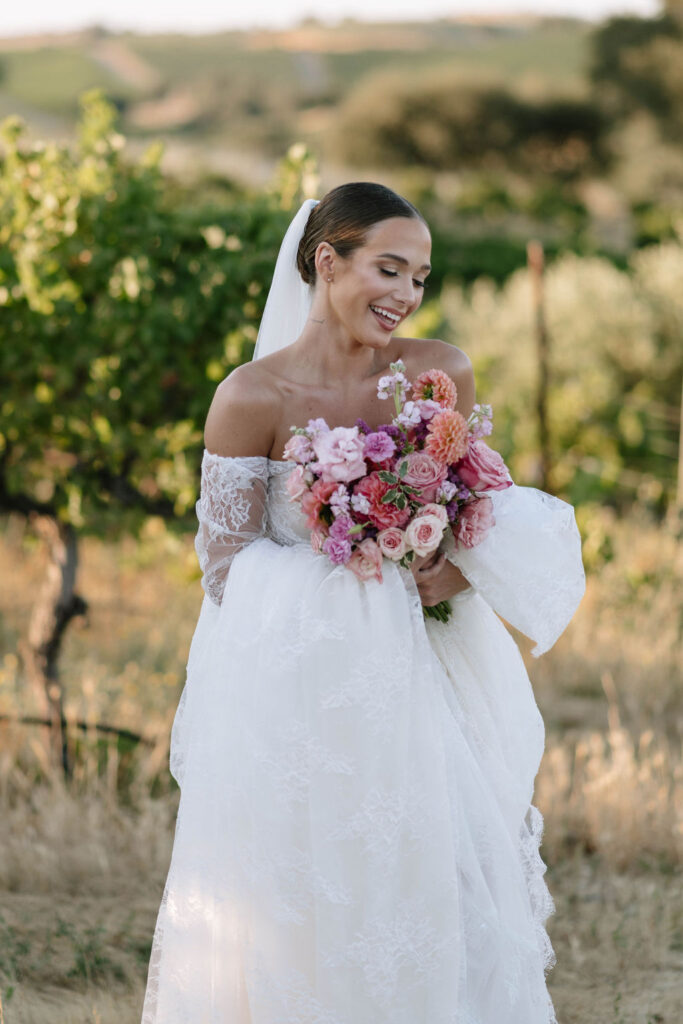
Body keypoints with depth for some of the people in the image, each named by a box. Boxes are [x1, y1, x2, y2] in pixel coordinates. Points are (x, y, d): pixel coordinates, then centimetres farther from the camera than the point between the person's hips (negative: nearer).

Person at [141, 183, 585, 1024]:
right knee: (299, 915, 3)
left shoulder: (442, 375, -2)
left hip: (412, 690, 3)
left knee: (435, 890, 5)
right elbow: (229, 566, -7)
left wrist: (459, 571, -16)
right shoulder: (252, 398, -12)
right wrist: (367, 575, -16)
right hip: (294, 698, -3)